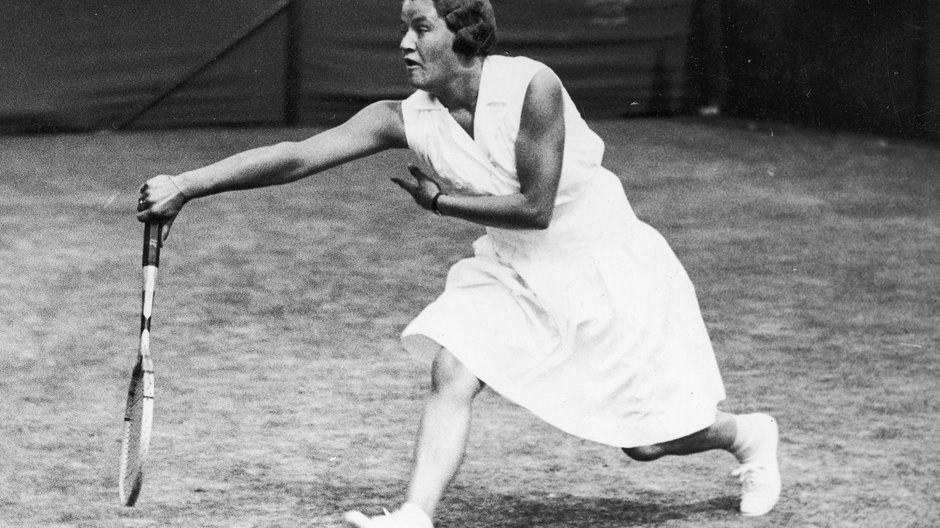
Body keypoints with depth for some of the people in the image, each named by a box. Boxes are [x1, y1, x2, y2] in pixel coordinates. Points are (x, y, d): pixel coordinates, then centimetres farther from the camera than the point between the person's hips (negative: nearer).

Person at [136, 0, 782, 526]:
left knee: (647, 441, 5)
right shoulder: (408, 120, -14)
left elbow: (535, 206, -26)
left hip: (602, 266, -5)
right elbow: (300, 156, -21)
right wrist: (186, 186, -28)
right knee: (452, 371, -20)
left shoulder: (531, 86, -28)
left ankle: (749, 436, 35)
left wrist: (438, 201, -18)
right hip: (511, 270, 5)